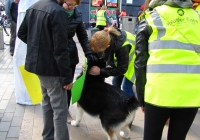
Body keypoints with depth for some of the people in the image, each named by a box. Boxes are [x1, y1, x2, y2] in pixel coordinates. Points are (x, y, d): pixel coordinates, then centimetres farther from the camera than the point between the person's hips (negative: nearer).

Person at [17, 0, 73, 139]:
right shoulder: (58, 11, -21)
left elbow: (22, 33, 15)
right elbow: (61, 48, -23)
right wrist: (67, 76, -18)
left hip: (37, 63, 9)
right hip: (51, 67, -9)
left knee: (47, 103, 22)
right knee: (60, 109, 2)